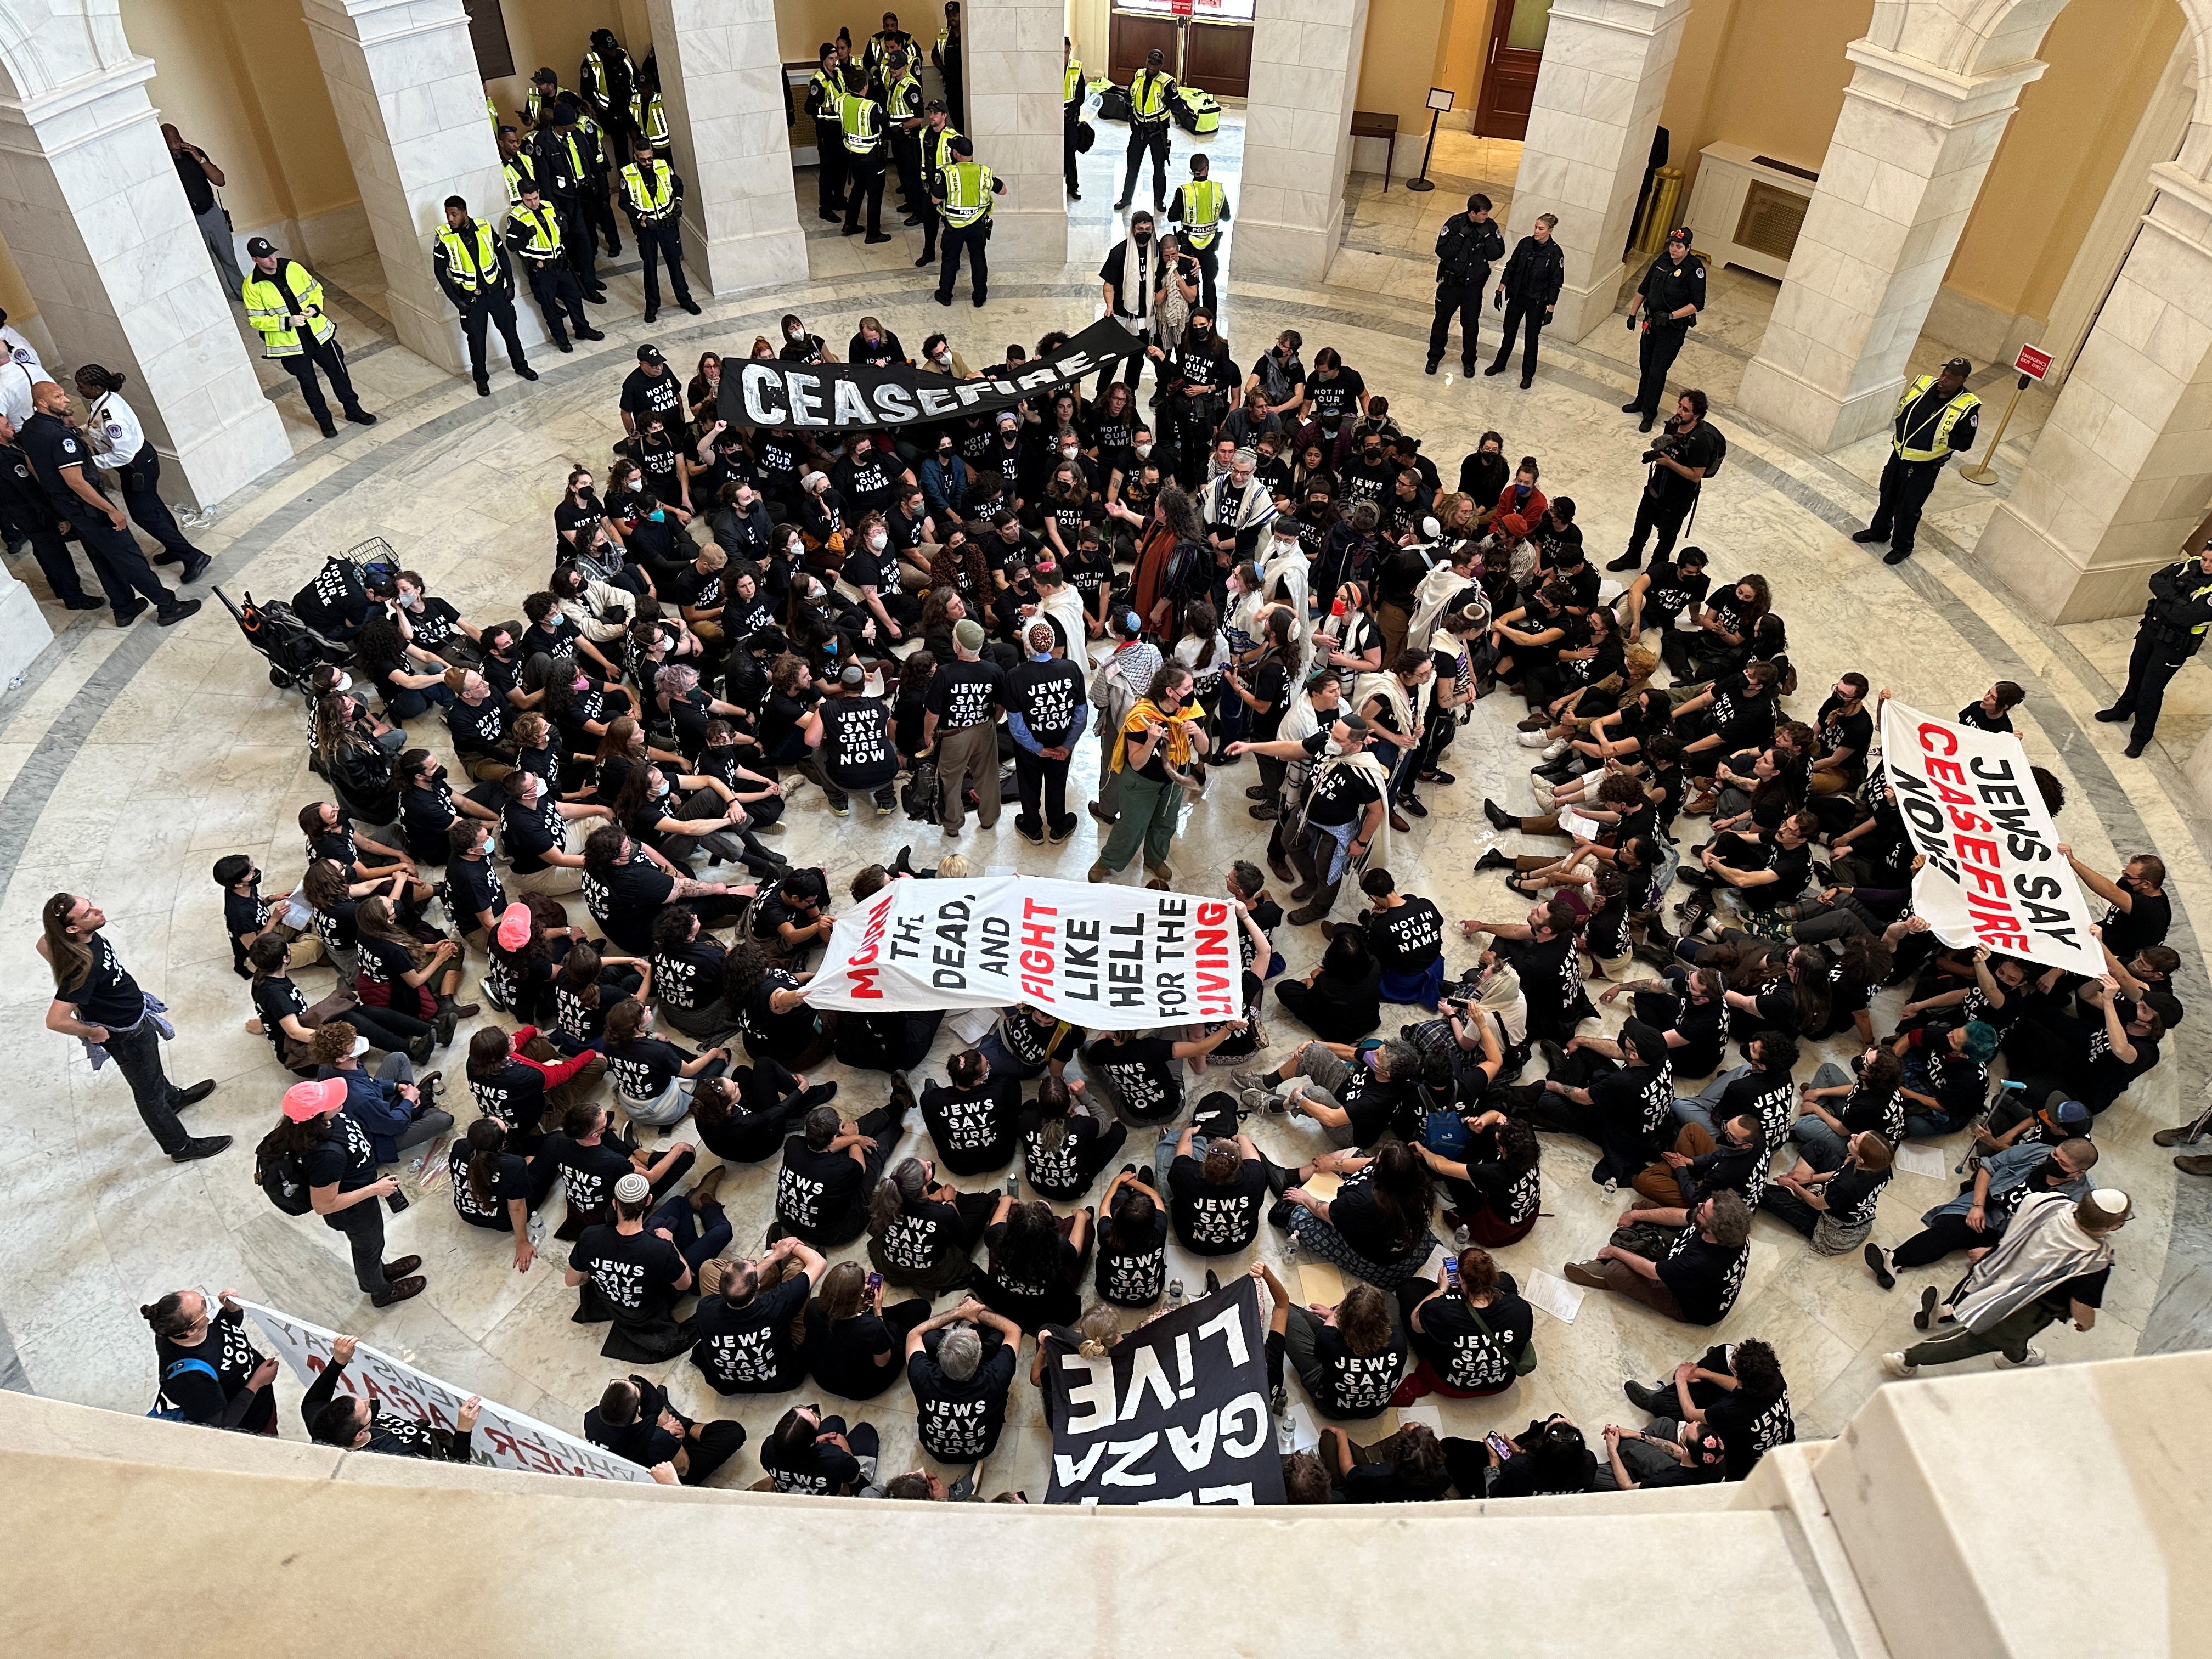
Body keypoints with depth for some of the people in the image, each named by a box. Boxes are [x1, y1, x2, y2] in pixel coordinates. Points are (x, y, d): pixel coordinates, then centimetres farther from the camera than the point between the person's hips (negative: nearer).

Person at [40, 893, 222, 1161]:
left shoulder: (89, 935, -17)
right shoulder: (83, 967, -41)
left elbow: (44, 944, 6)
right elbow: (55, 1021, -41)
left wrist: (69, 982, 6)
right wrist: (91, 1032, -22)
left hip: (137, 1015, 8)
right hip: (126, 1036, -8)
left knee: (153, 1068, 35)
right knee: (149, 1092, 14)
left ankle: (174, 1098, 63)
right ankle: (181, 1146, 33)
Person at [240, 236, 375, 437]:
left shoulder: (293, 268, -6)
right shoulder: (252, 287, -15)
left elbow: (315, 289, 7)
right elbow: (257, 320, -12)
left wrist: (315, 307, -14)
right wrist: (287, 322, -25)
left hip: (318, 332, 3)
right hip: (290, 343, -3)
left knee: (338, 371, 13)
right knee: (308, 383, 11)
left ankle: (353, 409, 32)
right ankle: (323, 419, 29)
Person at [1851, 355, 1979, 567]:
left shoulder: (1968, 407, -21)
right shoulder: (1925, 384, -9)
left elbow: (1964, 443, -15)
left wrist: (1939, 438, -23)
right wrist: (1901, 432, -4)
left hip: (1925, 466, -5)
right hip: (1899, 454, 5)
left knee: (1909, 508, 8)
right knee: (1888, 495, 23)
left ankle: (1902, 547, 28)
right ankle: (1879, 532, 45)